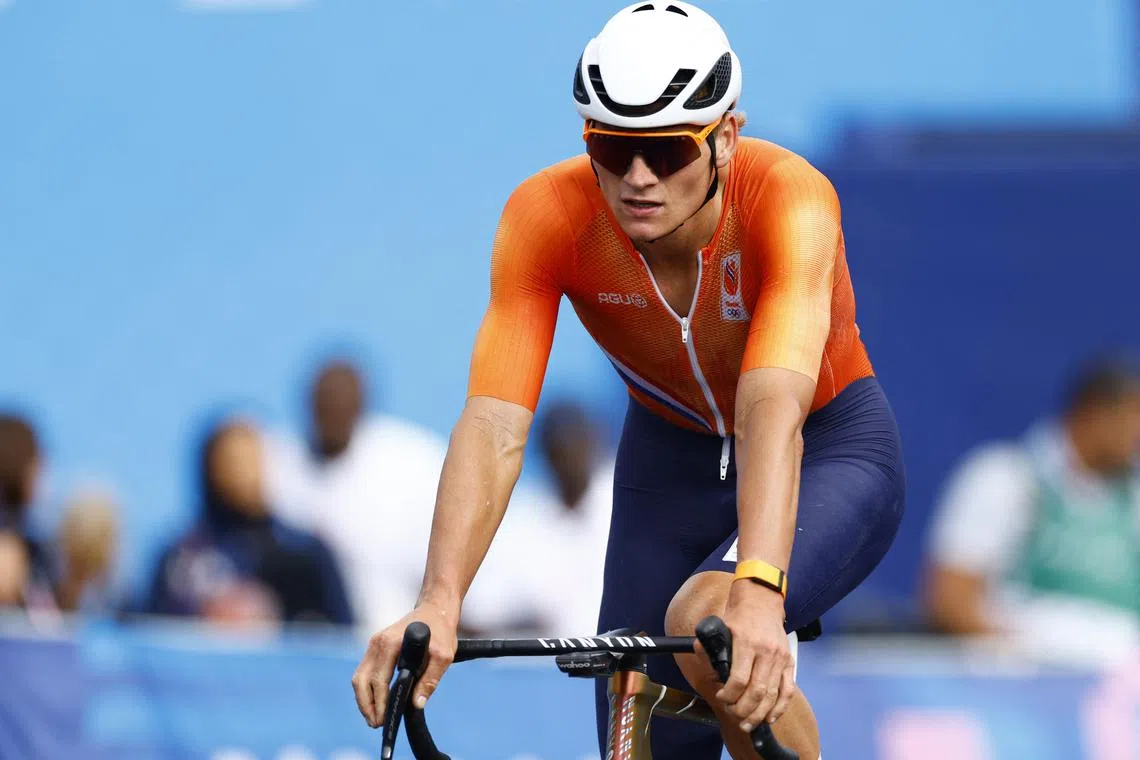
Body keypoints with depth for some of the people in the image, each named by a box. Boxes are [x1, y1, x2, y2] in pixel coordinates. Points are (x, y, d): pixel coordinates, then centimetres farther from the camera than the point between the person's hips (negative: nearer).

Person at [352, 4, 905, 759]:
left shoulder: (788, 198, -33)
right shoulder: (546, 216, -26)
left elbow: (775, 406, -47)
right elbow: (495, 425, -34)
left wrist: (758, 593, -62)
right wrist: (438, 604, -49)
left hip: (829, 451, -4)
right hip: (671, 461, 4)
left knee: (706, 624, -33)